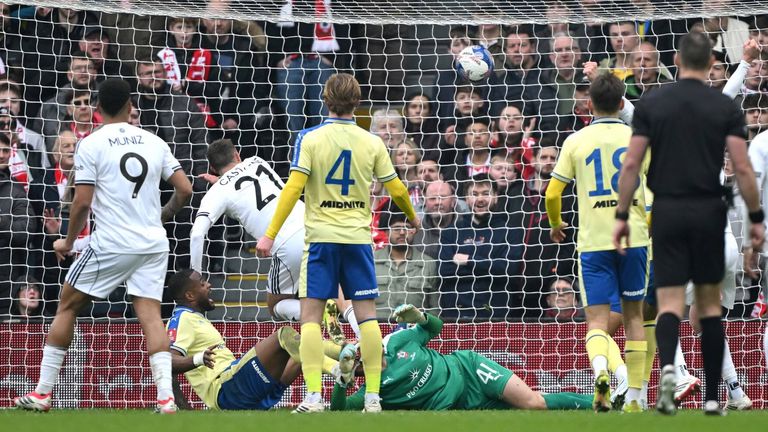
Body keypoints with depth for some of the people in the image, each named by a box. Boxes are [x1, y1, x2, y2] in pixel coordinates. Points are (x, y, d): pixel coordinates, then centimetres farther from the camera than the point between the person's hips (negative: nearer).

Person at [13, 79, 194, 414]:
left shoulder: (91, 144, -4)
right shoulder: (154, 142, 8)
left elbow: (82, 203, -9)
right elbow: (184, 190, 6)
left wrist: (68, 242, 6)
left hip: (111, 244, -4)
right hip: (153, 243, 4)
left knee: (67, 306, 9)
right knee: (150, 314, 1)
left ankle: (42, 393, 9)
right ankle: (166, 396, -16)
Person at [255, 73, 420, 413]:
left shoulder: (310, 138, -4)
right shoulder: (371, 142, 3)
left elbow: (293, 187, -12)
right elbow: (396, 189, 9)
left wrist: (270, 235, -10)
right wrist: (412, 217, 30)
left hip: (321, 237, -2)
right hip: (358, 237, 2)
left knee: (311, 316, 0)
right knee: (366, 315, 5)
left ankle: (313, 396, -10)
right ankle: (373, 397, 1)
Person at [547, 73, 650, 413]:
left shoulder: (576, 141, 3)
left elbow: (552, 194, 1)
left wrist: (555, 225, 20)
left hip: (593, 241, -1)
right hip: (633, 237, 1)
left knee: (597, 319, -2)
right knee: (633, 315, 14)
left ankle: (600, 371, -34)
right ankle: (633, 398, 12)